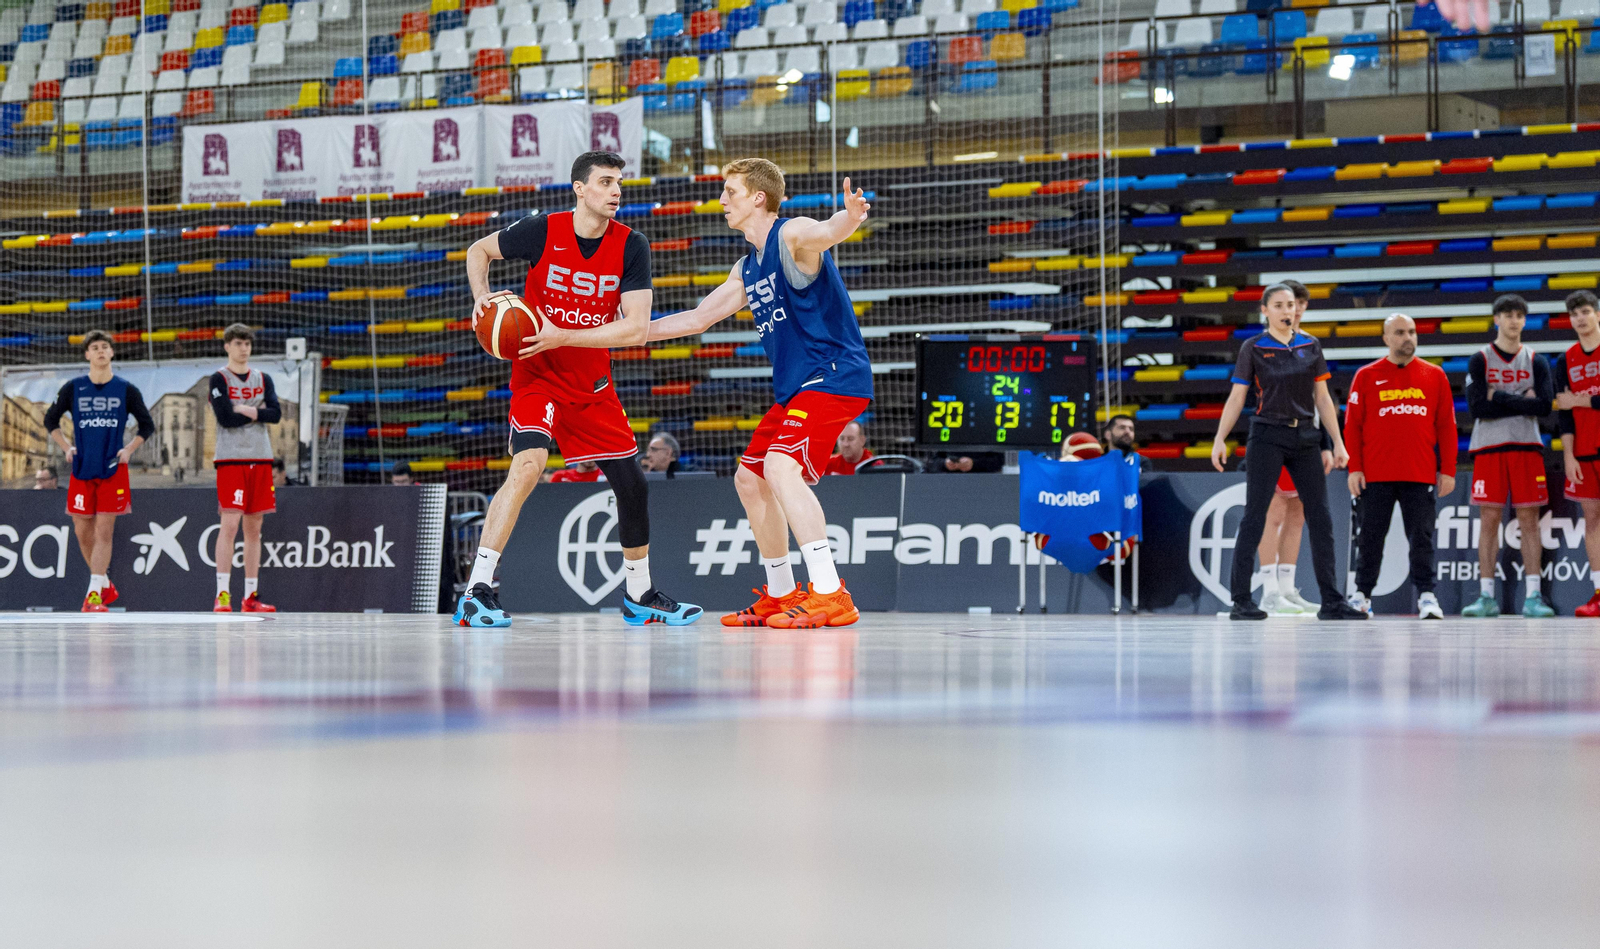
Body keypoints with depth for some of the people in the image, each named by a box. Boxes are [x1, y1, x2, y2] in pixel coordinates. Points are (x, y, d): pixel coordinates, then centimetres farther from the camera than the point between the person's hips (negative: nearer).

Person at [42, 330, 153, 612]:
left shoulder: (126, 390, 2)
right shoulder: (73, 388, 4)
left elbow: (147, 425, 11)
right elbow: (50, 420, 15)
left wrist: (129, 450, -2)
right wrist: (66, 448, 4)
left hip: (113, 470, -2)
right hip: (81, 470, 2)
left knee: (104, 531, -7)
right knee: (82, 530, 4)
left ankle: (94, 593, -8)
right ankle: (105, 584, 22)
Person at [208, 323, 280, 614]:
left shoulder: (263, 379, 13)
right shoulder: (219, 378, 0)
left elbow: (275, 414, -1)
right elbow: (225, 418, -13)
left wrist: (244, 409, -9)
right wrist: (258, 413, -4)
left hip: (260, 459, 5)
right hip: (231, 459, -5)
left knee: (254, 527, 6)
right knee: (229, 524, -12)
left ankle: (251, 596, 9)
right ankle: (222, 595, -12)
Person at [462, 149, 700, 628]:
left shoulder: (631, 246, -8)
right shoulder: (543, 231, -12)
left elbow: (637, 328, -15)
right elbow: (479, 250, 6)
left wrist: (562, 337, -23)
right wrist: (482, 298, -13)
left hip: (593, 385, 4)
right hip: (537, 375, -4)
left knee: (633, 486, 7)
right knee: (528, 464, -28)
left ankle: (639, 595, 28)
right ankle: (476, 593, -27)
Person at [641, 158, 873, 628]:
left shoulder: (793, 235, -10)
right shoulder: (746, 269, 18)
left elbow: (825, 232, -35)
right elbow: (698, 318, 27)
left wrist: (850, 216, -59)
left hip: (834, 374, -10)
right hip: (794, 386, 10)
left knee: (781, 466, -27)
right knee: (750, 479, 15)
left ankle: (831, 594, -32)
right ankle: (781, 595, 27)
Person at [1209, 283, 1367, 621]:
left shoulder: (1310, 346, 10)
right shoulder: (1253, 348, 0)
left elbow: (1322, 398, 11)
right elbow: (1236, 398, -1)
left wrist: (1338, 443, 6)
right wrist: (1220, 439, -12)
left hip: (1305, 438, 4)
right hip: (1267, 437, -4)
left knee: (1321, 519, 2)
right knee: (1254, 517, -6)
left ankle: (1331, 601, 7)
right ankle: (1240, 601, -3)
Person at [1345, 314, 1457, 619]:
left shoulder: (1435, 376, 9)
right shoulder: (1367, 376, 6)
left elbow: (1447, 426, 8)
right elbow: (1352, 425, 4)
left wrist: (1448, 470, 2)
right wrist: (1354, 468, -3)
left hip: (1420, 476, 0)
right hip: (1376, 476, 0)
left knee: (1421, 537, -2)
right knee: (1371, 537, 5)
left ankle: (1426, 595, 1)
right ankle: (1362, 594, 14)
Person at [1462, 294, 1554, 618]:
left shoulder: (1535, 361, 10)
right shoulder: (1480, 360, 5)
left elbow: (1544, 405, -5)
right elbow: (1477, 407, -8)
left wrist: (1500, 398, -8)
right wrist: (1521, 401, -8)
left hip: (1527, 448, 1)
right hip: (1489, 449, -1)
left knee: (1529, 520, -1)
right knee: (1489, 520, -2)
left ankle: (1533, 597, -1)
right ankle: (1486, 597, 1)